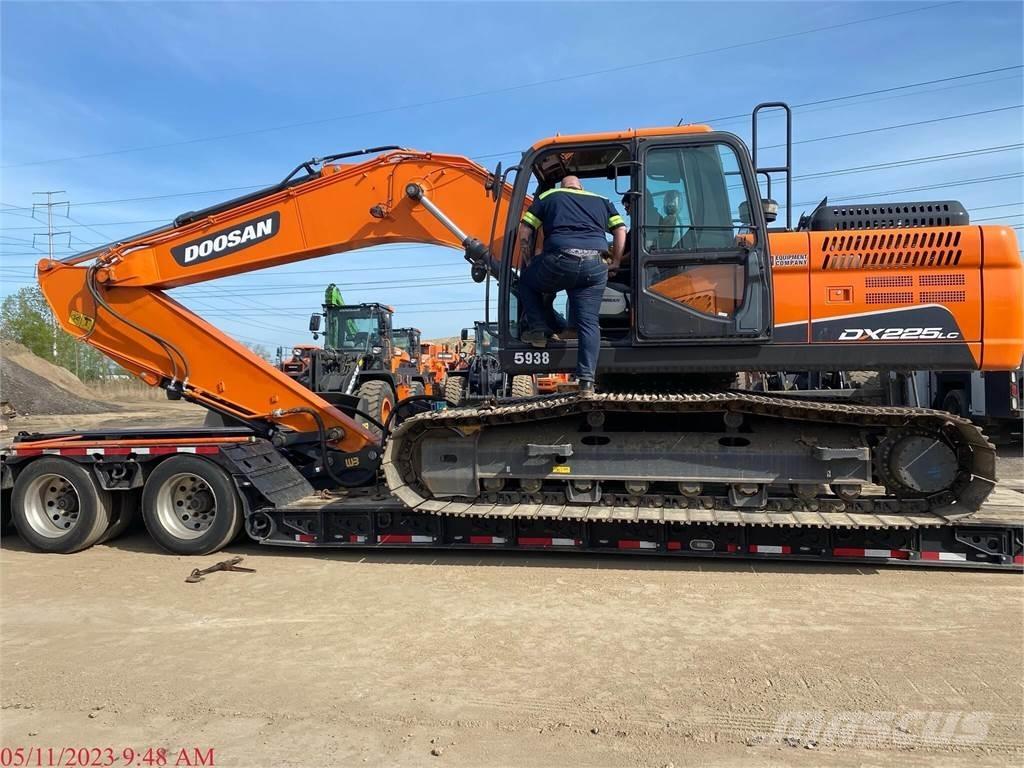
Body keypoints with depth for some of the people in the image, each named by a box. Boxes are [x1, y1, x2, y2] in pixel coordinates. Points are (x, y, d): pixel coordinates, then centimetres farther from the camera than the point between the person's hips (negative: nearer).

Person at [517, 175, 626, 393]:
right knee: (589, 322, 6)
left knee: (527, 281, 27)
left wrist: (529, 264, 23)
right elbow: (620, 230, 16)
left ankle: (539, 328, 14)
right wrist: (615, 262, 23)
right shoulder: (602, 201, 29)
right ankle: (587, 380, 0)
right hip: (595, 265, 2)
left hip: (561, 260, -2)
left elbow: (524, 231, 15)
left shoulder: (547, 196, 23)